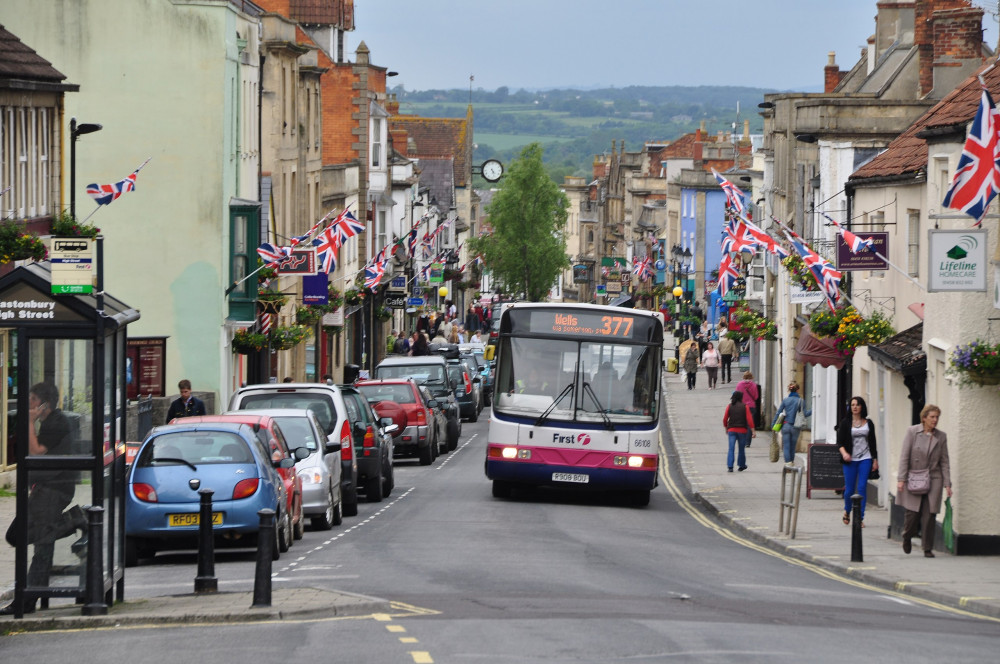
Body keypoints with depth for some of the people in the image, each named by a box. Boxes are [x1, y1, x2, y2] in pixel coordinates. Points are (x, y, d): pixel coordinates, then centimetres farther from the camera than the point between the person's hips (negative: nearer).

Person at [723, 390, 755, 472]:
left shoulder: (729, 406, 0)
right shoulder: (745, 406, -4)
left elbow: (725, 419, 3)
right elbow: (749, 419, -8)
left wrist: (726, 428, 20)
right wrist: (753, 431, -6)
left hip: (731, 430, 1)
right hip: (742, 430, -1)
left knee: (731, 449, -2)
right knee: (741, 449, 13)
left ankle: (730, 466, -13)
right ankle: (742, 466, 24)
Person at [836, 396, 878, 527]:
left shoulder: (868, 423, 8)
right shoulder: (845, 423, 2)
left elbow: (873, 443, 12)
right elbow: (839, 442, -1)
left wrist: (875, 460, 8)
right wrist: (844, 453, -20)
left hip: (865, 459, 1)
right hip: (850, 460, -1)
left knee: (862, 488, -7)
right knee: (850, 489, 1)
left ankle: (860, 518, -2)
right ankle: (847, 511, 30)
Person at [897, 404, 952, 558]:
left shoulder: (941, 436, 5)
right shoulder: (912, 432, -3)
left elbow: (944, 461, 7)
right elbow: (904, 456, -4)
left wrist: (947, 484, 2)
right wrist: (901, 479, -10)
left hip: (933, 480, 2)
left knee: (929, 515, -4)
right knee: (913, 512, -3)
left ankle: (928, 549, 5)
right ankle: (907, 538, 27)